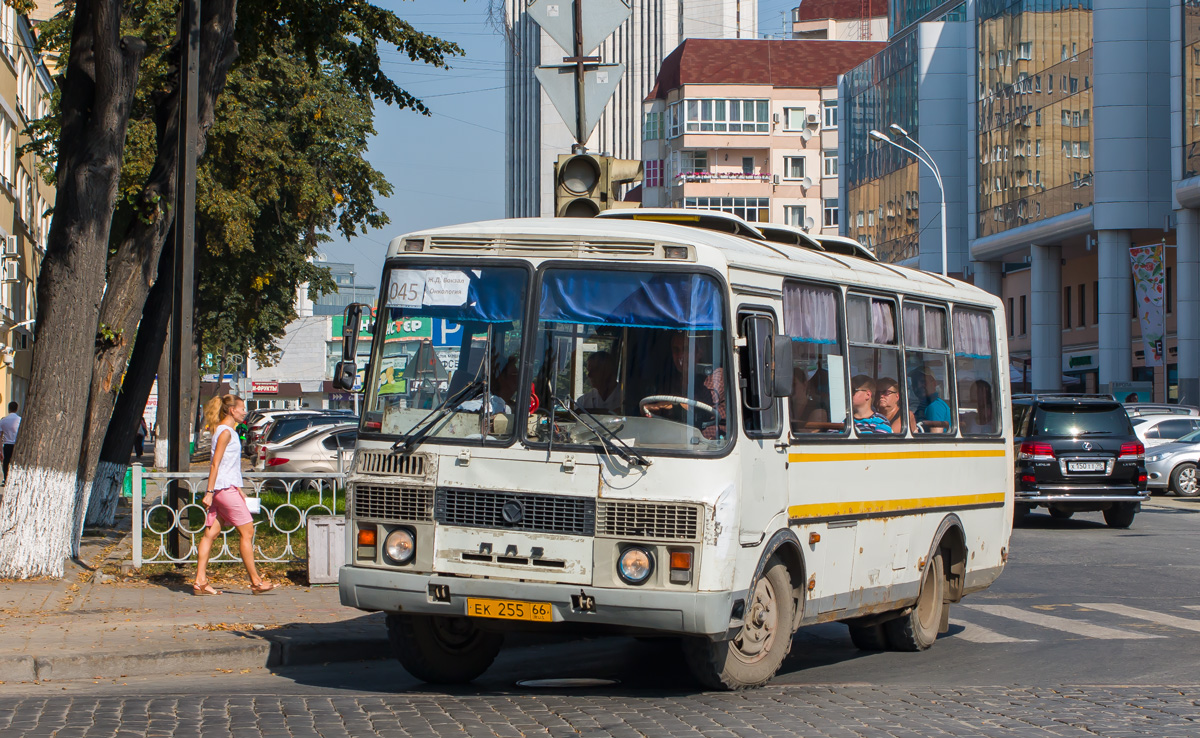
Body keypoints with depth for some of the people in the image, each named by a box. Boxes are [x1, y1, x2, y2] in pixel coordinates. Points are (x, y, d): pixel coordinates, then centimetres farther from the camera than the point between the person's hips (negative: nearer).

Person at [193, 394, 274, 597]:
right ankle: (255, 581, -2)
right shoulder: (225, 432, -12)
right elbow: (215, 464, -16)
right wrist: (210, 492, -19)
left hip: (227, 488, 10)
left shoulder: (228, 431, 18)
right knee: (247, 531, -5)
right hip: (225, 489, -10)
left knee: (211, 533, 5)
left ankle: (200, 582, 3)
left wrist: (238, 489, 25)